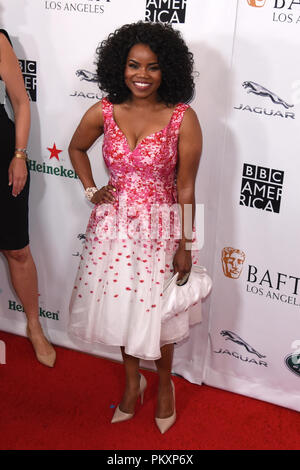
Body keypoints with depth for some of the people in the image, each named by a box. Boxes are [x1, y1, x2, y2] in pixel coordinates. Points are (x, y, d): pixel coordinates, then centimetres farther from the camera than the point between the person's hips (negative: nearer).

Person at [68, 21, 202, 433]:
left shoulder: (183, 119, -15)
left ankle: (165, 384, 40)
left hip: (160, 228, -3)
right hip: (114, 225, 3)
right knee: (120, 306, 16)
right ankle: (133, 381, 42)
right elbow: (76, 148, 14)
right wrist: (91, 190, 2)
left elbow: (186, 188, -11)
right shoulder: (102, 113, -7)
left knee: (155, 310, 11)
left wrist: (184, 245, -9)